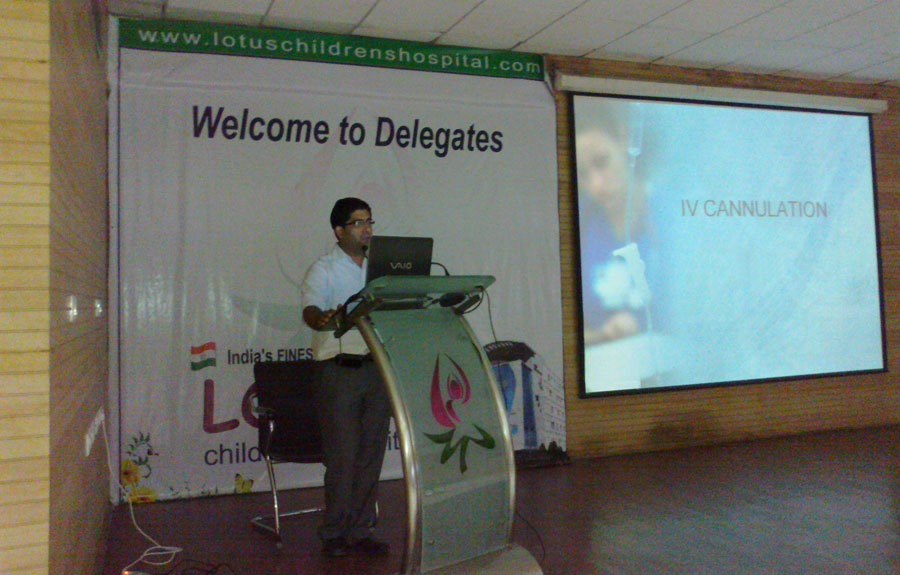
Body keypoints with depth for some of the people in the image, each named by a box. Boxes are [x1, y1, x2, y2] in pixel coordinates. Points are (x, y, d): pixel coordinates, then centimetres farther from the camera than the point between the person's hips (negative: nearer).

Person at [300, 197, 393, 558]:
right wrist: (323, 319, -40)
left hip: (377, 366, 5)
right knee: (342, 454, -3)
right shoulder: (323, 269, -2)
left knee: (371, 453, 8)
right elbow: (310, 310, -17)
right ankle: (334, 533, 12)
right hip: (340, 369, -5)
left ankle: (361, 531, 19)